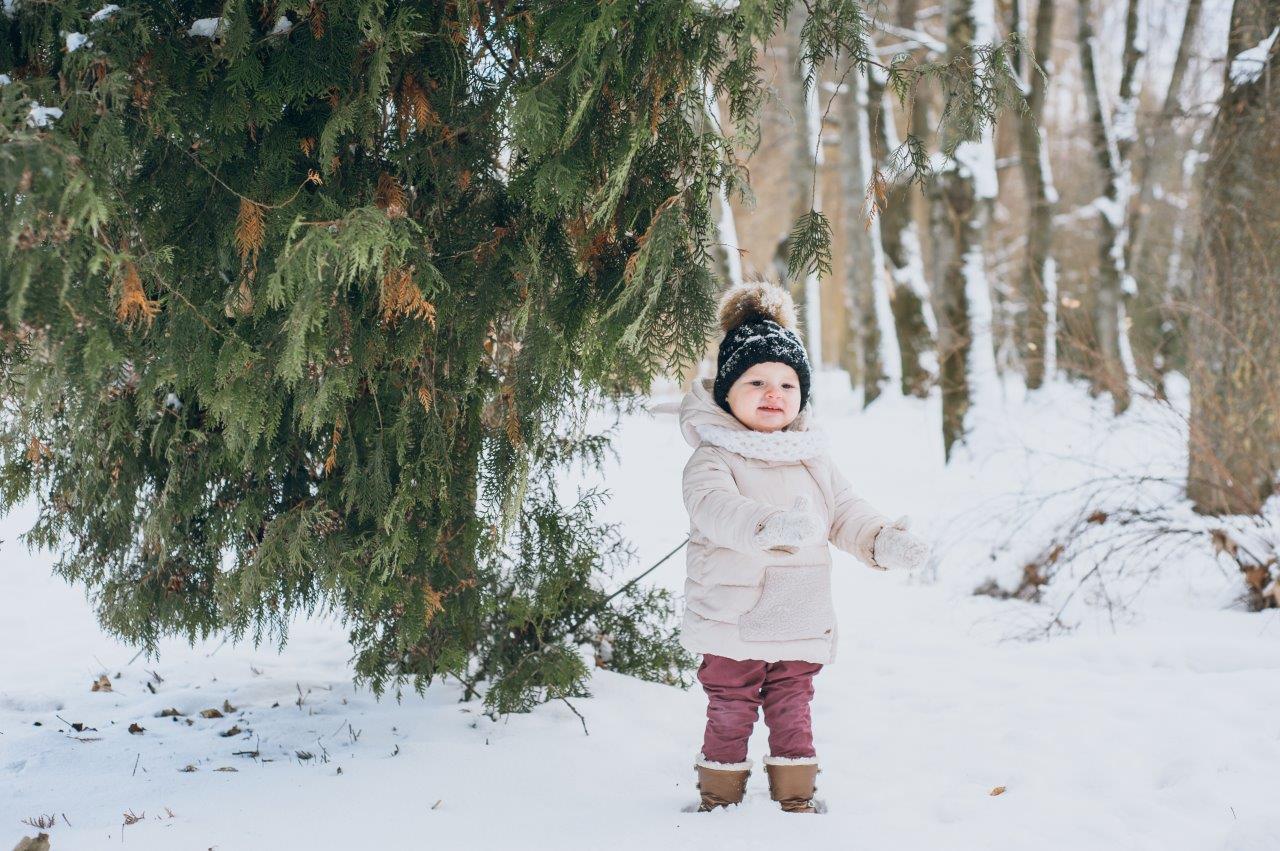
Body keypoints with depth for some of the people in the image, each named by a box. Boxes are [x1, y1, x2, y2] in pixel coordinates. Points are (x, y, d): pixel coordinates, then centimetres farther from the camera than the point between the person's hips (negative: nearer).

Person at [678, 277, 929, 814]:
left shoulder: (811, 459, 10)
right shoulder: (711, 459, -11)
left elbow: (845, 514, 13)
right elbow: (715, 508, -31)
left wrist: (885, 541, -8)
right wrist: (769, 526, -50)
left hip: (799, 627, 5)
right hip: (732, 625, -5)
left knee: (792, 714, 13)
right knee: (729, 716, 4)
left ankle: (797, 797, 26)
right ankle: (720, 799, 19)